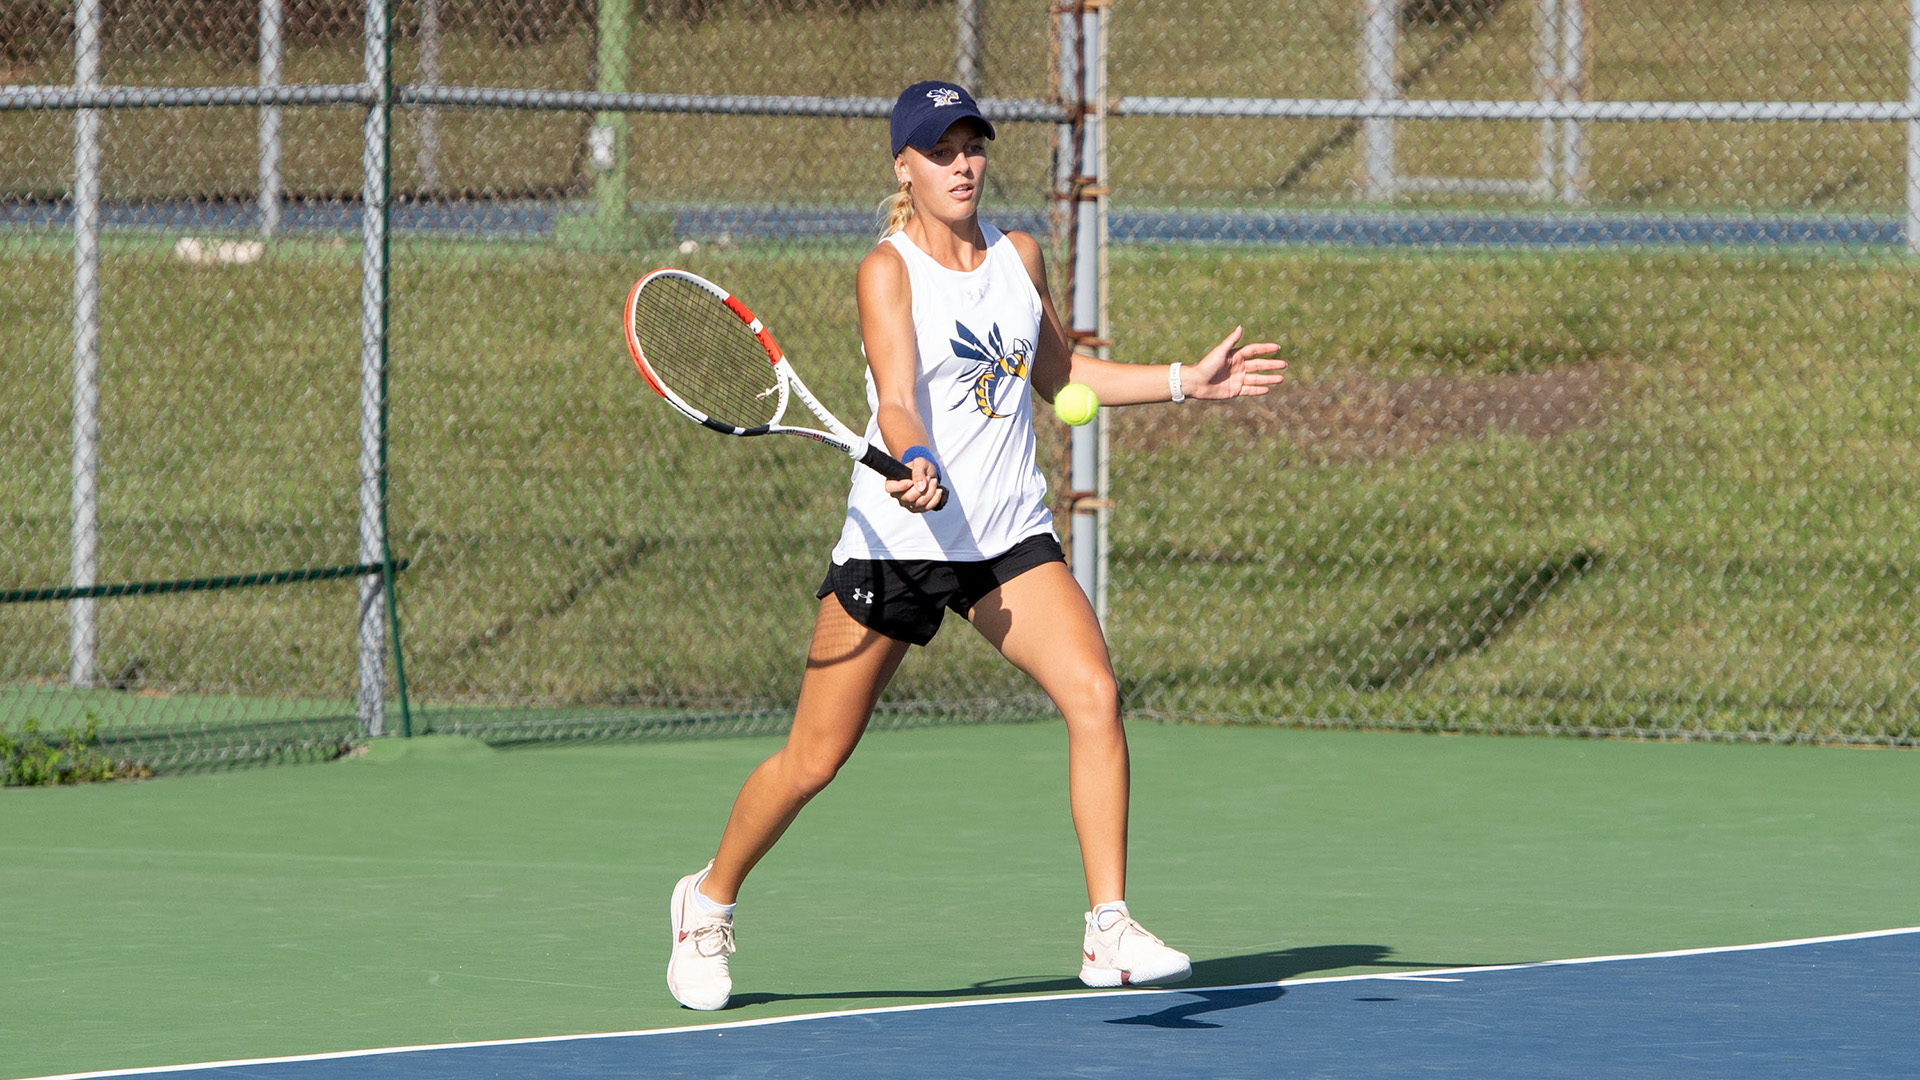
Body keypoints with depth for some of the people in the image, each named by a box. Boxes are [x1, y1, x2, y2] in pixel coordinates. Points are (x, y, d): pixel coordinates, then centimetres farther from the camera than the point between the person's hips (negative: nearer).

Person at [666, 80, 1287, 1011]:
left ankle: (1110, 932, -17)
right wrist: (916, 465, -43)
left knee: (1094, 696, -19)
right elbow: (896, 399, -22)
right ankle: (709, 901, 28)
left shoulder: (1018, 257, 9)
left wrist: (1187, 381, 21)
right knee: (814, 760, 2)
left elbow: (1058, 371, 25)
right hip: (897, 540, -4)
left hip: (1009, 540, 4)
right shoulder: (887, 270, -8)